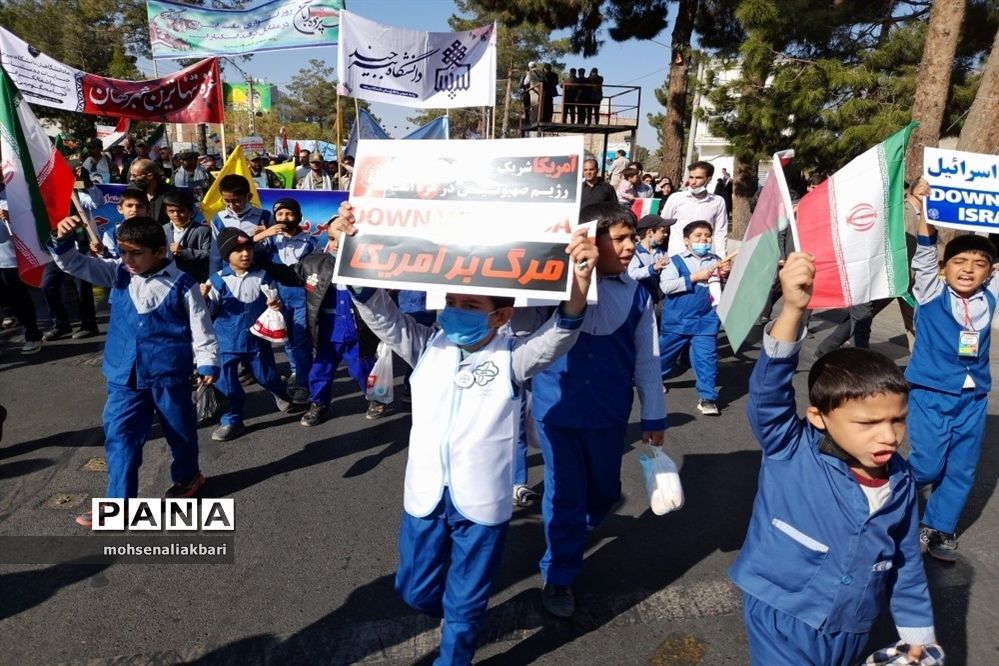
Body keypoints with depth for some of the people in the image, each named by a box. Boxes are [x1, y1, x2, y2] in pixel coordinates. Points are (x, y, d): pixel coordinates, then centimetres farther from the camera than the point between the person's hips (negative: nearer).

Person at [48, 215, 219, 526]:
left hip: (170, 374, -4)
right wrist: (63, 239, -20)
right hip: (125, 375, 4)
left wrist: (208, 363, -11)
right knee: (119, 436, 4)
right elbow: (74, 264, 0)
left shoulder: (182, 285, -11)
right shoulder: (118, 273, 1)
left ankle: (187, 476, 41)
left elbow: (200, 326, -7)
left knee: (180, 431, 16)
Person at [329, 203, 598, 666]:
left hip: (482, 501, -3)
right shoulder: (428, 347, -3)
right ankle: (457, 614, 55)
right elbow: (381, 312, -9)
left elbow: (560, 335, -28)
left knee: (465, 601, 17)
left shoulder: (512, 359, -12)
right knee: (414, 590, 23)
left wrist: (579, 280, -48)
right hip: (425, 493, 4)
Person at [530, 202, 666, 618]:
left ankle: (575, 532, 54)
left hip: (608, 412, 3)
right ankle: (558, 576, 28)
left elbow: (647, 359, 4)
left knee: (604, 491, 19)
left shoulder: (637, 295, -1)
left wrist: (653, 416, 7)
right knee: (564, 494, 6)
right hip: (557, 407, -3)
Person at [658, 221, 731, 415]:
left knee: (706, 358, -4)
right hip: (676, 320, 0)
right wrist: (694, 277, -19)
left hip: (705, 321, 1)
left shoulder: (716, 260, 2)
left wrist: (726, 275, -16)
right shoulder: (676, 260, -5)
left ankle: (707, 397, 5)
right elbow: (665, 286, -16)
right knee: (664, 354, 17)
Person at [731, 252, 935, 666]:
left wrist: (917, 631, 13)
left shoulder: (900, 482, -5)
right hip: (783, 624, -4)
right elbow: (769, 388, -35)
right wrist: (792, 308, -48)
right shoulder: (790, 452, -20)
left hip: (851, 632, 5)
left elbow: (906, 562, 7)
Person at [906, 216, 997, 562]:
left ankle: (938, 527, 26)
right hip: (930, 394, -4)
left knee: (962, 469, 10)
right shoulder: (931, 294, -6)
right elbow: (924, 255, -16)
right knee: (929, 465, -5)